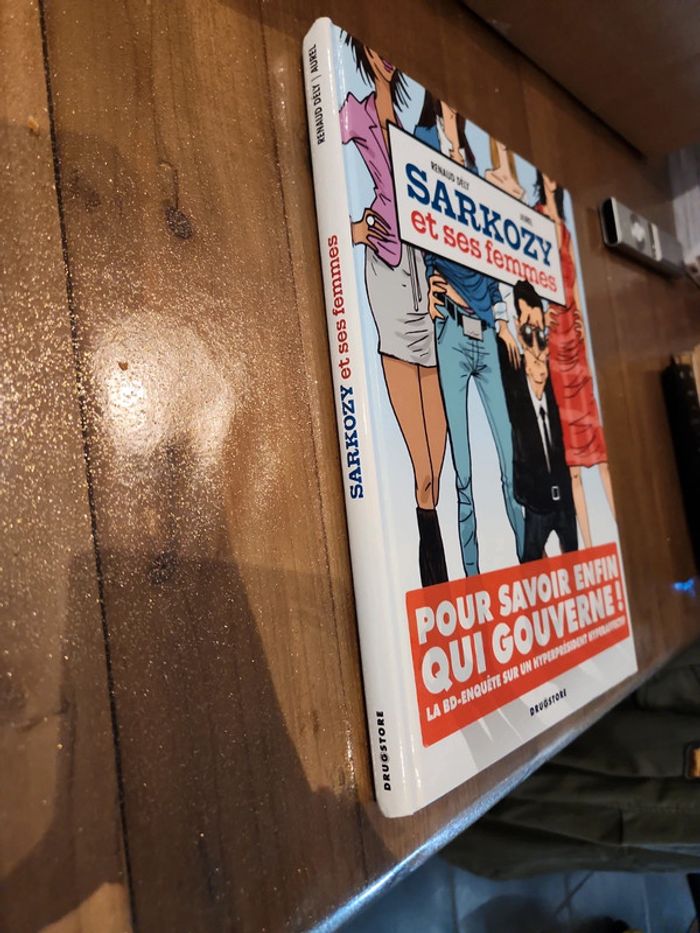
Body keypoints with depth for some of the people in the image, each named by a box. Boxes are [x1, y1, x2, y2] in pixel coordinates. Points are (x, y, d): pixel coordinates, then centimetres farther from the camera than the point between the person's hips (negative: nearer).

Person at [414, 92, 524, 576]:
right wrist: (430, 281, -20)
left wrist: (502, 316, 17)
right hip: (452, 328, -6)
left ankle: (528, 561, 17)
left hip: (486, 328, 6)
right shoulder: (422, 143, 6)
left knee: (512, 456, 5)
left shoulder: (469, 159, 24)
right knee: (463, 468, -4)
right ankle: (472, 572, 8)